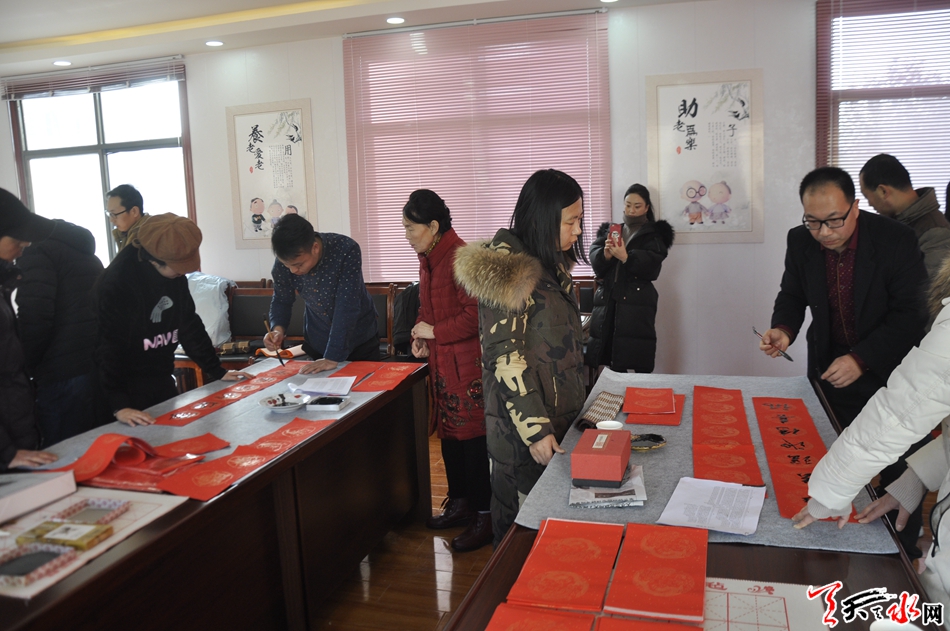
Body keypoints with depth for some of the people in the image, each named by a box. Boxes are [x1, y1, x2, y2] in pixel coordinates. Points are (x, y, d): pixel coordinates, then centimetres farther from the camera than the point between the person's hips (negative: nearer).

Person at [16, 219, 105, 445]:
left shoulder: (36, 252, -5)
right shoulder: (87, 254, 21)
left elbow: (34, 318, -16)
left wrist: (25, 366, -2)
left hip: (63, 375, -8)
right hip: (101, 369, 8)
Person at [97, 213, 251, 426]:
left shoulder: (175, 274, -1)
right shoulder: (115, 283, -22)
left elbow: (189, 325, 8)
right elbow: (108, 348, -23)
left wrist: (217, 371, 8)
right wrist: (119, 405, -29)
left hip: (163, 381, 7)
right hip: (129, 389, -7)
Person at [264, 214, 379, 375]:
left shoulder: (347, 250, -31)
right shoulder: (283, 263, -18)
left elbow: (347, 307, -32)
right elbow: (281, 301, -2)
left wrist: (332, 357, -33)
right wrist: (278, 328, -22)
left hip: (360, 340, -2)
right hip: (316, 342, 3)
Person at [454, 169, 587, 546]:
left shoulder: (551, 263, 11)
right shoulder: (506, 271, -18)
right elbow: (505, 358, -20)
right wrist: (535, 430, -20)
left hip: (559, 418, 9)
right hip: (523, 429, -9)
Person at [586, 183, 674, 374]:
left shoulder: (654, 235, 5)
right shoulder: (609, 230, 18)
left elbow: (652, 266, -10)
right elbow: (594, 256, 4)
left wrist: (626, 257, -25)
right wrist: (605, 254, -18)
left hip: (637, 303, -4)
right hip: (607, 300, 4)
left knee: (640, 365, -9)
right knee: (614, 364, 6)